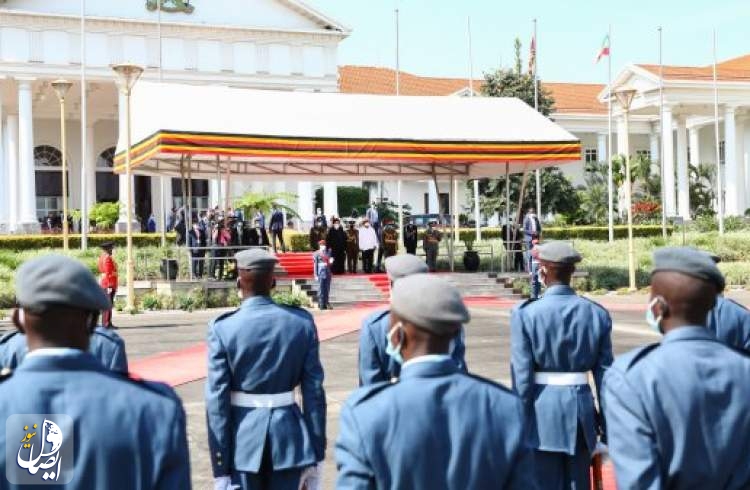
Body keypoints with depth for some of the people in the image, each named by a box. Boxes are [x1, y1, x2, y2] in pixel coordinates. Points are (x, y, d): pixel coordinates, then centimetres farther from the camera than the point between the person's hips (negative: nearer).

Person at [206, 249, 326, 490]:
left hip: (243, 437, -1)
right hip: (289, 434, 2)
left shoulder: (223, 328, -10)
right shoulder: (302, 322, -4)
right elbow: (314, 391, -3)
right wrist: (316, 453, 5)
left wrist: (220, 469, -4)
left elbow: (217, 401, -10)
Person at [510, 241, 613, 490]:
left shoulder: (525, 314, -10)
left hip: (542, 413, -3)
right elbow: (604, 373, 3)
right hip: (581, 410, 3)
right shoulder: (597, 313, 0)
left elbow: (522, 376, -10)